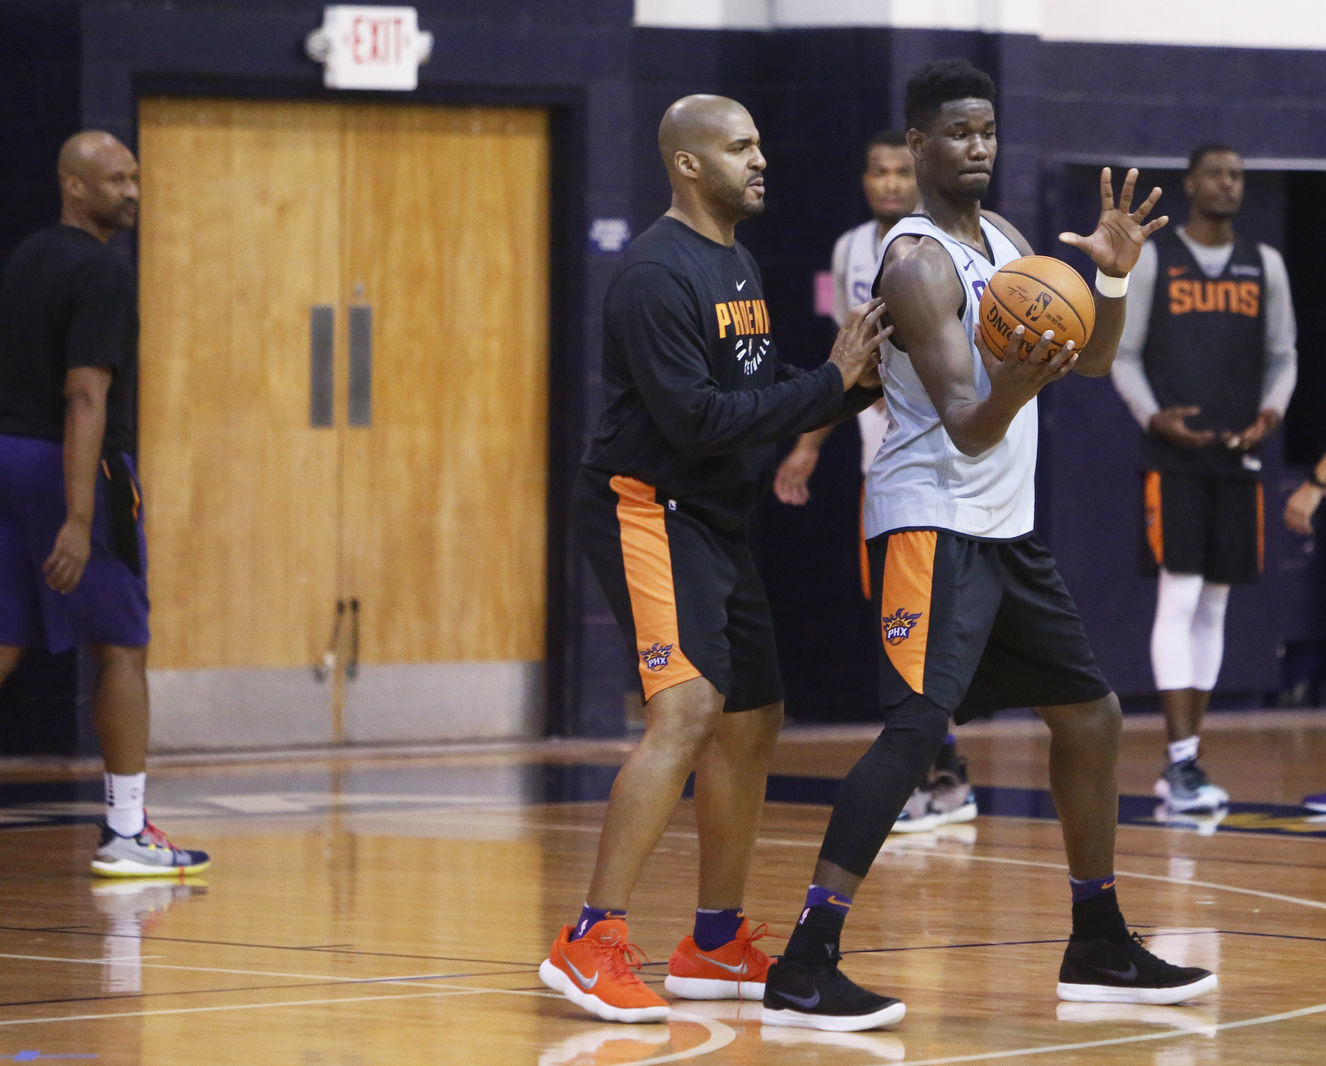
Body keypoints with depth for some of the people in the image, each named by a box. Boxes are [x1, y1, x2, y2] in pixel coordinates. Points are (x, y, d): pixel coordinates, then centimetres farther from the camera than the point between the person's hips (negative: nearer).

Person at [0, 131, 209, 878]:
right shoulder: (103, 272, -14)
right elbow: (86, 397, -22)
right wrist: (79, 520, -26)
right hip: (74, 466, -8)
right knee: (123, 649, 3)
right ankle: (126, 835, 6)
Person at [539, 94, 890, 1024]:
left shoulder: (742, 266, 15)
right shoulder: (660, 272, -16)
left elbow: (762, 400, 18)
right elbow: (695, 419, -23)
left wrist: (859, 385, 1)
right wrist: (830, 382, -19)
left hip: (717, 520, 10)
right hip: (648, 508, -10)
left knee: (753, 723, 13)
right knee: (689, 710, -23)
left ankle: (715, 946, 25)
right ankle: (593, 945, -24)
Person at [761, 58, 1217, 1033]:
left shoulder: (1003, 238, 12)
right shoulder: (918, 261, -16)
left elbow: (1093, 360, 14)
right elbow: (967, 429, -23)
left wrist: (1115, 274, -5)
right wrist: (1011, 386, -45)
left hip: (1006, 530, 9)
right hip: (931, 525, -9)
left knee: (1092, 715, 14)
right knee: (917, 727, -22)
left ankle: (1100, 951, 26)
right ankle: (804, 970, -27)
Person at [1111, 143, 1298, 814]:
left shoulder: (1264, 266, 11)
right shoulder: (1151, 260, 1)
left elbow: (1282, 356, 15)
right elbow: (1123, 355, 2)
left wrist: (1272, 411, -5)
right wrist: (1153, 415, -15)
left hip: (1238, 458, 4)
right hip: (1174, 457, -4)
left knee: (1213, 606, 7)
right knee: (1179, 597, -13)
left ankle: (1181, 766, 12)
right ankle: (1182, 763, -15)